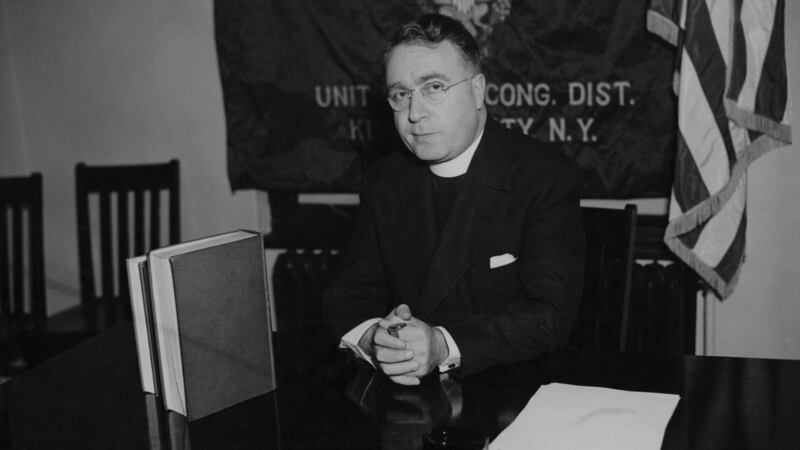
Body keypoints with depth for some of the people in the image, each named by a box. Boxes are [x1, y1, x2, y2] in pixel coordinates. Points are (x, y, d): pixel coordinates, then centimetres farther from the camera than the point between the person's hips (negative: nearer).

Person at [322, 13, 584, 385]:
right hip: (401, 395, 3)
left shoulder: (548, 177, -8)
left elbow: (550, 315, -13)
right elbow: (352, 289, 6)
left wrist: (443, 347, -25)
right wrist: (371, 338, -17)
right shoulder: (384, 180, 8)